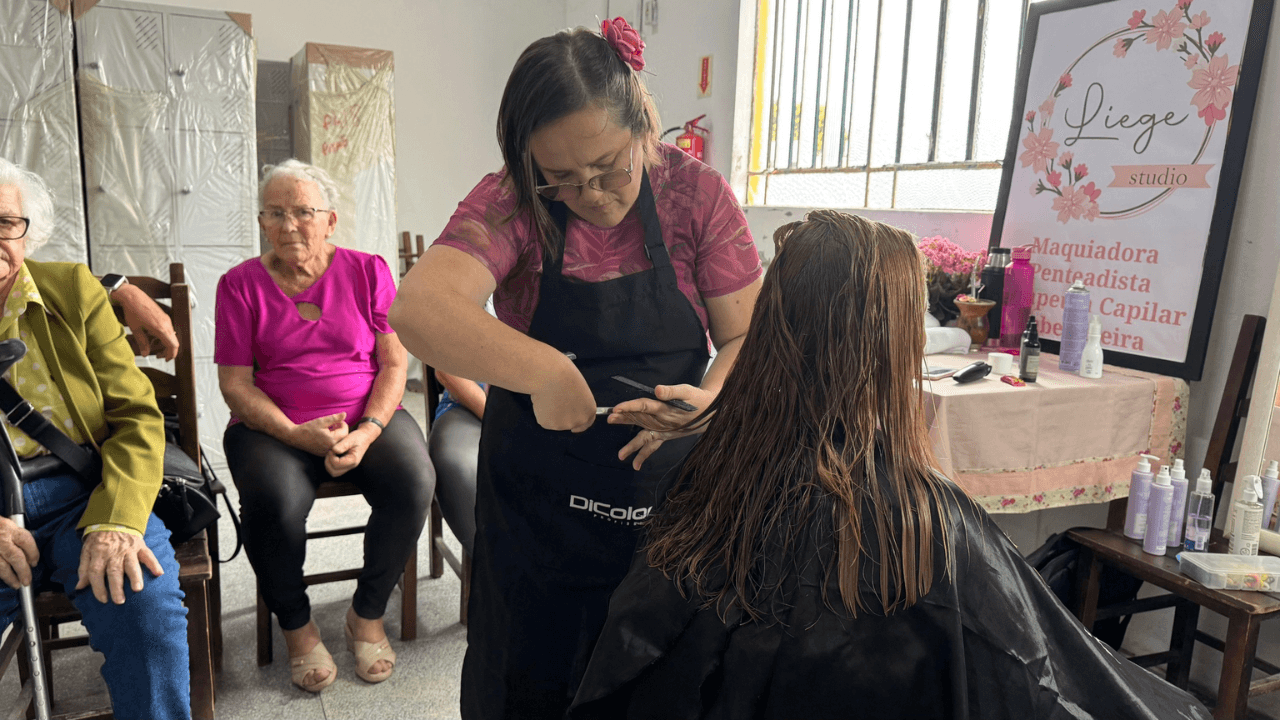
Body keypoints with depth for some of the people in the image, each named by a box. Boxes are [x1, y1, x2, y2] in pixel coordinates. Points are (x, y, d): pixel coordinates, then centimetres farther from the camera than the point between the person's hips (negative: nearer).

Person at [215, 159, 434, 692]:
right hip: (273, 427, 0)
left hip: (368, 417, 1)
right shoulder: (242, 283, 4)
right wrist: (297, 434, -16)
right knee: (274, 502, -32)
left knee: (413, 483, -28)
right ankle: (296, 625, -1)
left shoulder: (367, 271, 5)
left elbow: (394, 365, 1)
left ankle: (367, 613, -1)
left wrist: (366, 433, -15)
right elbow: (235, 382, 0)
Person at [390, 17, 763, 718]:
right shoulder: (510, 203, -13)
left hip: (670, 497, 1)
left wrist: (711, 398, -27)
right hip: (536, 508, -1)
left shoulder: (698, 194, -8)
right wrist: (546, 372, -40)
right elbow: (418, 311, -30)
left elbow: (748, 338, -6)